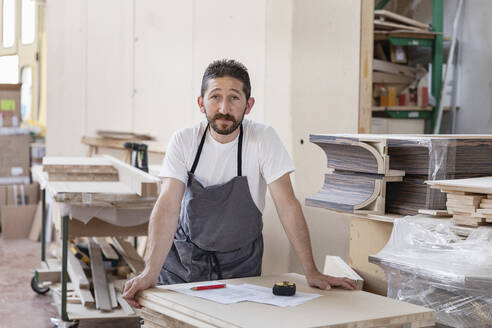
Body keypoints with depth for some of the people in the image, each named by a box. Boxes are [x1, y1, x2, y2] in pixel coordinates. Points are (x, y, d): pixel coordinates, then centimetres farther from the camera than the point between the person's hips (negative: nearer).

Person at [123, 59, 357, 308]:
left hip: (240, 262, 0)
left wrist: (311, 272, -20)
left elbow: (287, 205, -15)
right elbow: (168, 205, -19)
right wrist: (150, 272, -32)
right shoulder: (184, 141, -12)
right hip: (186, 258, 1)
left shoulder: (263, 139, -14)